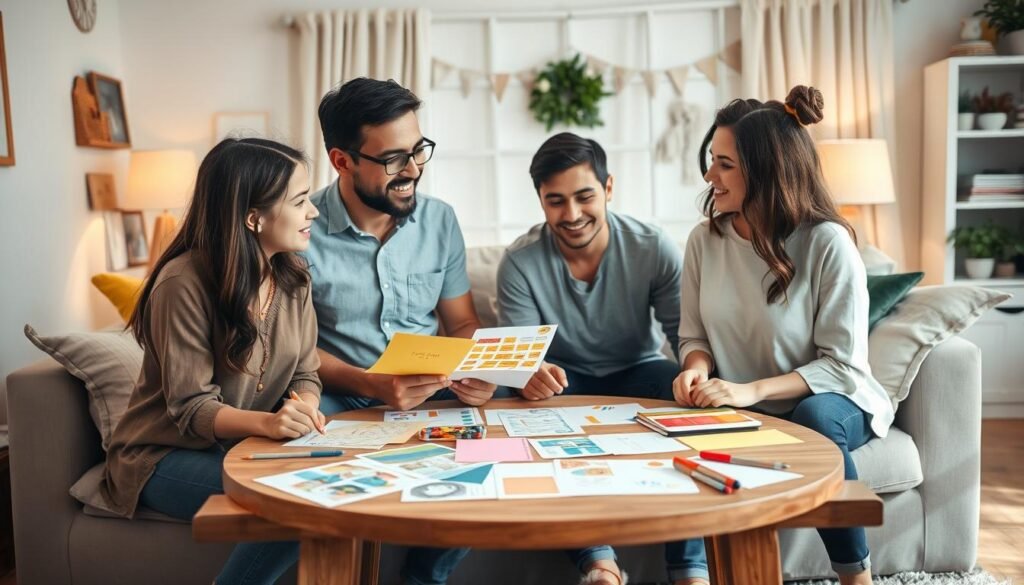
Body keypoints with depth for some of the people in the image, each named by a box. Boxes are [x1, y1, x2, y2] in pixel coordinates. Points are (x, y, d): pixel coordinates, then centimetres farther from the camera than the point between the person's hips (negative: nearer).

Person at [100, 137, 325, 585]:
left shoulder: (292, 278, 0)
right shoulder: (184, 283, -21)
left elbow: (305, 374, 2)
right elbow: (191, 408, -20)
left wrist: (302, 407, -21)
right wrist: (267, 422, -37)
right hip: (169, 453, -6)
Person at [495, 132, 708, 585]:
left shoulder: (655, 250, -14)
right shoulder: (519, 263, -14)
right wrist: (529, 374, -40)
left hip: (637, 375, 0)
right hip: (564, 381, 0)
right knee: (537, 407, -34)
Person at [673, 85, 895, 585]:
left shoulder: (827, 243, -19)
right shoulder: (705, 240, -5)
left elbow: (843, 365, -19)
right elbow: (694, 334, 4)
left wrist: (753, 390, -32)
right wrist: (697, 369, -20)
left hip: (829, 400, -2)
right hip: (742, 408, 3)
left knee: (813, 417, -37)